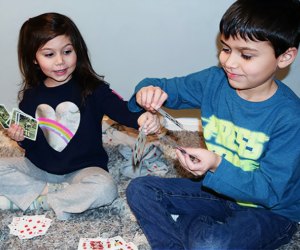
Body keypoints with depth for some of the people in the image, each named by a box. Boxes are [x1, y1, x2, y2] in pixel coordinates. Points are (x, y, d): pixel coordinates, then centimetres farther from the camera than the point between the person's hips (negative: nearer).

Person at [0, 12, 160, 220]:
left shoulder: (92, 89, -12)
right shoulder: (31, 96, 1)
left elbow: (122, 110, -25)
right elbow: (31, 144, 10)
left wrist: (142, 119, -47)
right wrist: (21, 137, -14)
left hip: (83, 169, -3)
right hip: (40, 168, 4)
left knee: (105, 188, -33)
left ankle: (37, 200, -15)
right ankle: (52, 191, -13)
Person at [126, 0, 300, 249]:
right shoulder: (214, 81, -9)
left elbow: (269, 191, -23)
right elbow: (169, 87, 3)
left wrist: (217, 167, -37)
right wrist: (149, 90, -21)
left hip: (271, 210, -5)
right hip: (218, 188, 6)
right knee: (140, 189, -4)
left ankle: (177, 223, -2)